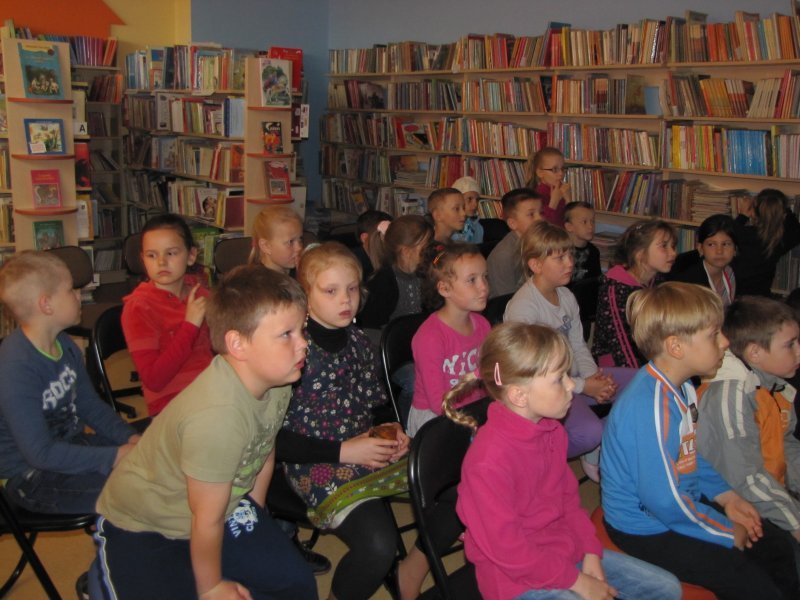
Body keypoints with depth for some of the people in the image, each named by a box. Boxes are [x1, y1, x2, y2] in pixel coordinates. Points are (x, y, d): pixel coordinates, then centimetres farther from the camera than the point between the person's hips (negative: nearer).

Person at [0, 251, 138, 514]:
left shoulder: (64, 345, 2)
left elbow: (90, 405, 12)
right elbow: (40, 453, -26)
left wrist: (130, 437, -4)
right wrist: (114, 457, -24)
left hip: (70, 445, 9)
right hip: (29, 477, -9)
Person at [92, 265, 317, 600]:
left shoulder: (274, 382, -15)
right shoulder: (217, 415, -39)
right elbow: (207, 521, -24)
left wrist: (253, 532, 15)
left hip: (225, 508, 7)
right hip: (141, 529, -7)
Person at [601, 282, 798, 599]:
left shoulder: (682, 388, 2)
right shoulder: (652, 406, -30)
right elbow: (663, 500, -28)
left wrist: (725, 495, 5)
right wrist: (726, 531, -15)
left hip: (683, 503, 10)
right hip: (646, 530, -10)